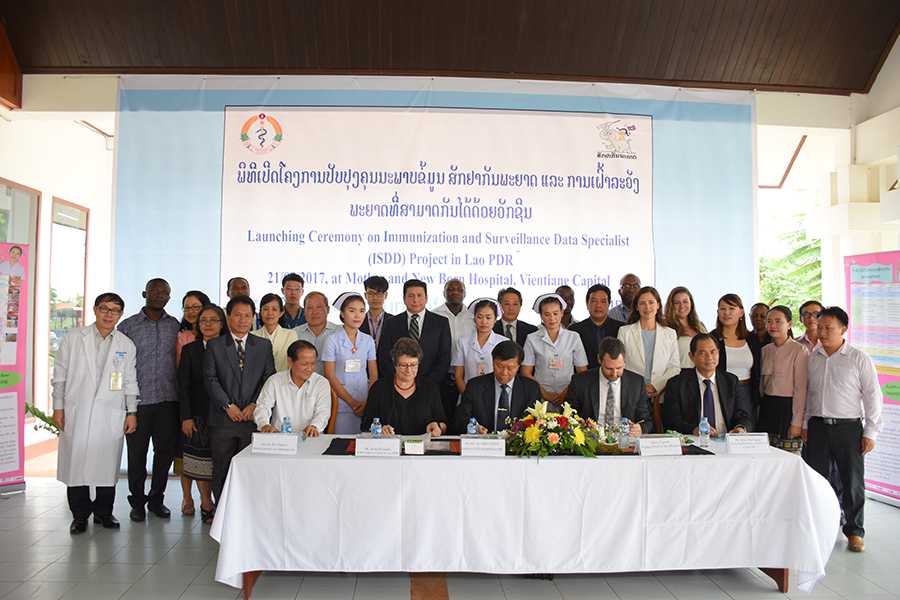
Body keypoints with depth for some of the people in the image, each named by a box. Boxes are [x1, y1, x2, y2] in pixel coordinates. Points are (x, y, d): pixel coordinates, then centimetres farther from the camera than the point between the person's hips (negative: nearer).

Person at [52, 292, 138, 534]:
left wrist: (132, 412, 6)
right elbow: (60, 375, 6)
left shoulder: (126, 345, 8)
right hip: (76, 414, 0)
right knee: (76, 463, 3)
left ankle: (103, 512, 20)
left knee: (108, 465, 4)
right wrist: (58, 407, 2)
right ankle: (80, 515, 19)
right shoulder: (73, 337, 5)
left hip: (111, 416, 1)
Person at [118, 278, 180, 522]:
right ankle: (137, 501, 21)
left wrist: (181, 394, 8)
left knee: (166, 451, 6)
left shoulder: (175, 325, 9)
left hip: (168, 400, 2)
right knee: (137, 453, 6)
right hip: (138, 400, -2)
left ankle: (156, 499, 22)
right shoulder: (128, 326, 3)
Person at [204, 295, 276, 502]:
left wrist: (255, 404, -7)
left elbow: (269, 378, 4)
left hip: (253, 417, 1)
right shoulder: (214, 345, 6)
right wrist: (228, 405, -10)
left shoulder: (264, 345, 9)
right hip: (222, 418, 0)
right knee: (221, 470, 6)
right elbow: (211, 379, -1)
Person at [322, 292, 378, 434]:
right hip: (341, 405, -2)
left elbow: (373, 375, 7)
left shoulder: (368, 340, 6)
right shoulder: (332, 340, -3)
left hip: (366, 406, 3)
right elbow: (330, 376, -6)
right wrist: (352, 402, -10)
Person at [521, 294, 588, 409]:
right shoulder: (532, 339, 1)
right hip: (541, 399, 0)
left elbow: (582, 372, 5)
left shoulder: (574, 337, 3)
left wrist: (568, 392, -7)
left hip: (568, 399, 1)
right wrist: (544, 393, -8)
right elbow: (526, 374, 2)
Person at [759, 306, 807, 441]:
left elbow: (800, 389, -11)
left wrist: (796, 423, -13)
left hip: (788, 408, -5)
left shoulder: (799, 350, -9)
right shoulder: (765, 350, 9)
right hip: (766, 408, 5)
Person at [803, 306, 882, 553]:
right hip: (818, 426, 3)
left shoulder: (859, 359, -5)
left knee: (853, 482, 6)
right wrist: (805, 424, 10)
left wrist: (871, 433, -6)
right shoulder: (811, 357, 5)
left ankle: (854, 531, 22)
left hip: (848, 428, -3)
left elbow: (872, 397, -4)